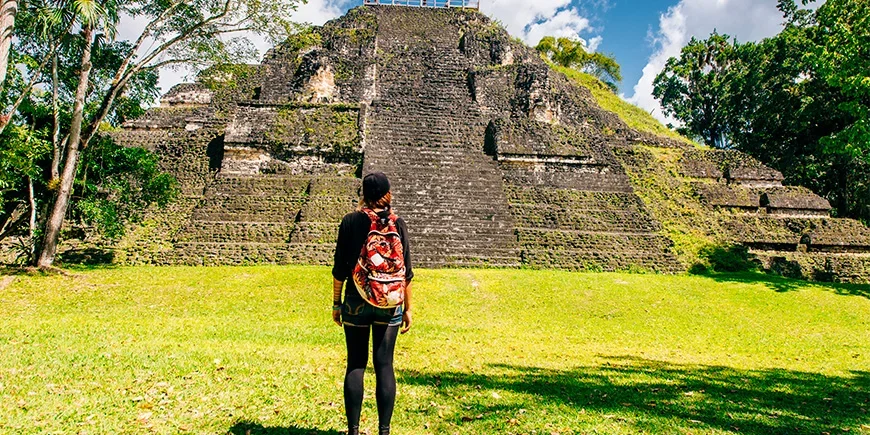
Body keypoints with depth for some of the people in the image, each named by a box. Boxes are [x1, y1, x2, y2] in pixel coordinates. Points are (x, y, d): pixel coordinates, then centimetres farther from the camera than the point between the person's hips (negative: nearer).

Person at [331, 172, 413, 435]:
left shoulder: (350, 221, -2)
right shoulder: (398, 224, -1)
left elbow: (340, 267, -1)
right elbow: (406, 271, 0)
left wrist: (336, 302, 8)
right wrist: (408, 308, 8)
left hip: (356, 302, 0)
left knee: (355, 364, 7)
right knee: (384, 365, 6)